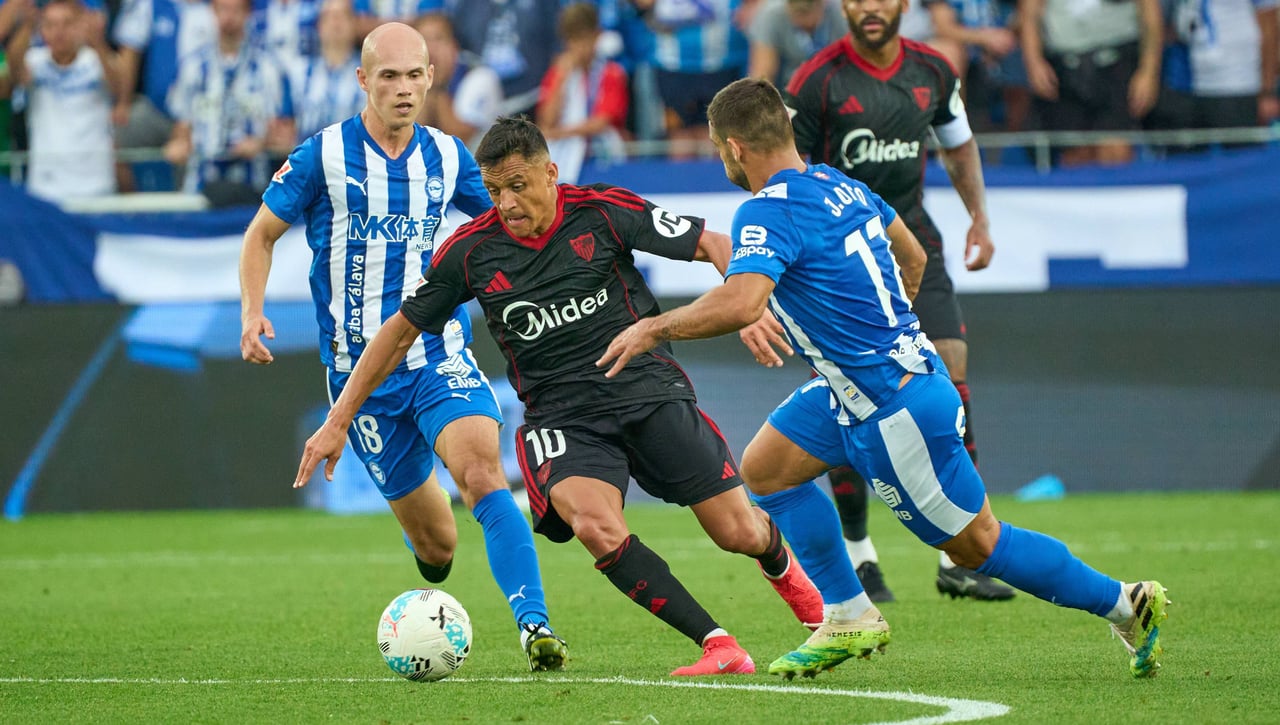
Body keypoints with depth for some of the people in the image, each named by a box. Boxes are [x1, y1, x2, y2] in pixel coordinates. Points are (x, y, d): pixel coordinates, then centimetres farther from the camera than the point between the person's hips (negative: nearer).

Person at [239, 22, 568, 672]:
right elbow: (262, 233, 7)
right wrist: (252, 312, -7)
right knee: (435, 542, 3)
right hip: (359, 369, -1)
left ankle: (534, 627, -33)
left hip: (439, 354, 1)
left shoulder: (446, 156, 4)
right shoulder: (323, 155, -4)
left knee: (480, 469, -28)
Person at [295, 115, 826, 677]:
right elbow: (401, 331, 9)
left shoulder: (602, 211, -6)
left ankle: (782, 569, 37)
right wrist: (337, 421, 7)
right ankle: (719, 646, -24)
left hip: (648, 390, 0)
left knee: (738, 532, -3)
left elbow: (712, 245, -2)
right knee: (596, 526, -30)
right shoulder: (470, 251, -1)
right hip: (560, 415, 0)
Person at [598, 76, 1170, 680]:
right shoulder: (839, 184, 6)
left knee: (976, 544, 3)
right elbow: (912, 257, 20)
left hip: (895, 410, -10)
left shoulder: (768, 212, -22)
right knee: (766, 467, 13)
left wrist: (654, 327, -24)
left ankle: (1125, 603, 12)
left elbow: (740, 303, -39)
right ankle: (849, 620, 16)